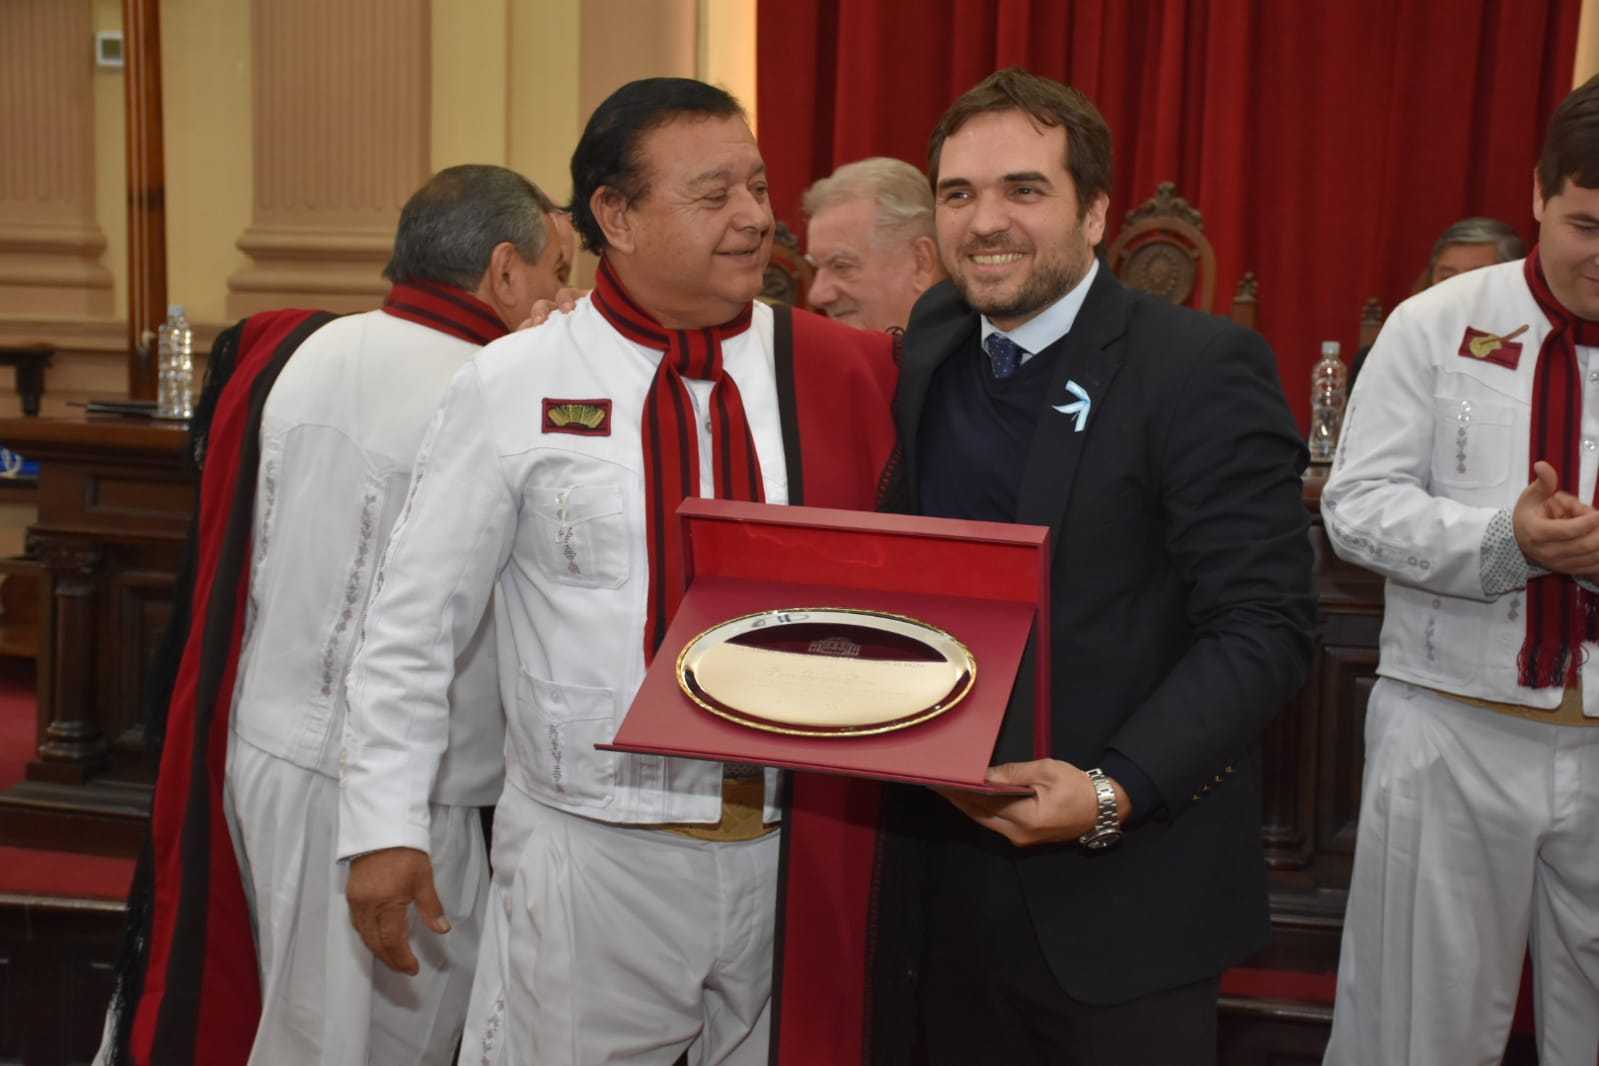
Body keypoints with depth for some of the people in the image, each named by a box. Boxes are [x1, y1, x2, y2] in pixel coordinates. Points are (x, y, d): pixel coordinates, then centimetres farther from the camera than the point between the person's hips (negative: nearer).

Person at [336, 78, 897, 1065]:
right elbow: (416, 622, -1)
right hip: (589, 855, -2)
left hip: (799, 848, 2)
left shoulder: (846, 371, 0)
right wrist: (385, 826, -2)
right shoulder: (514, 387, -5)